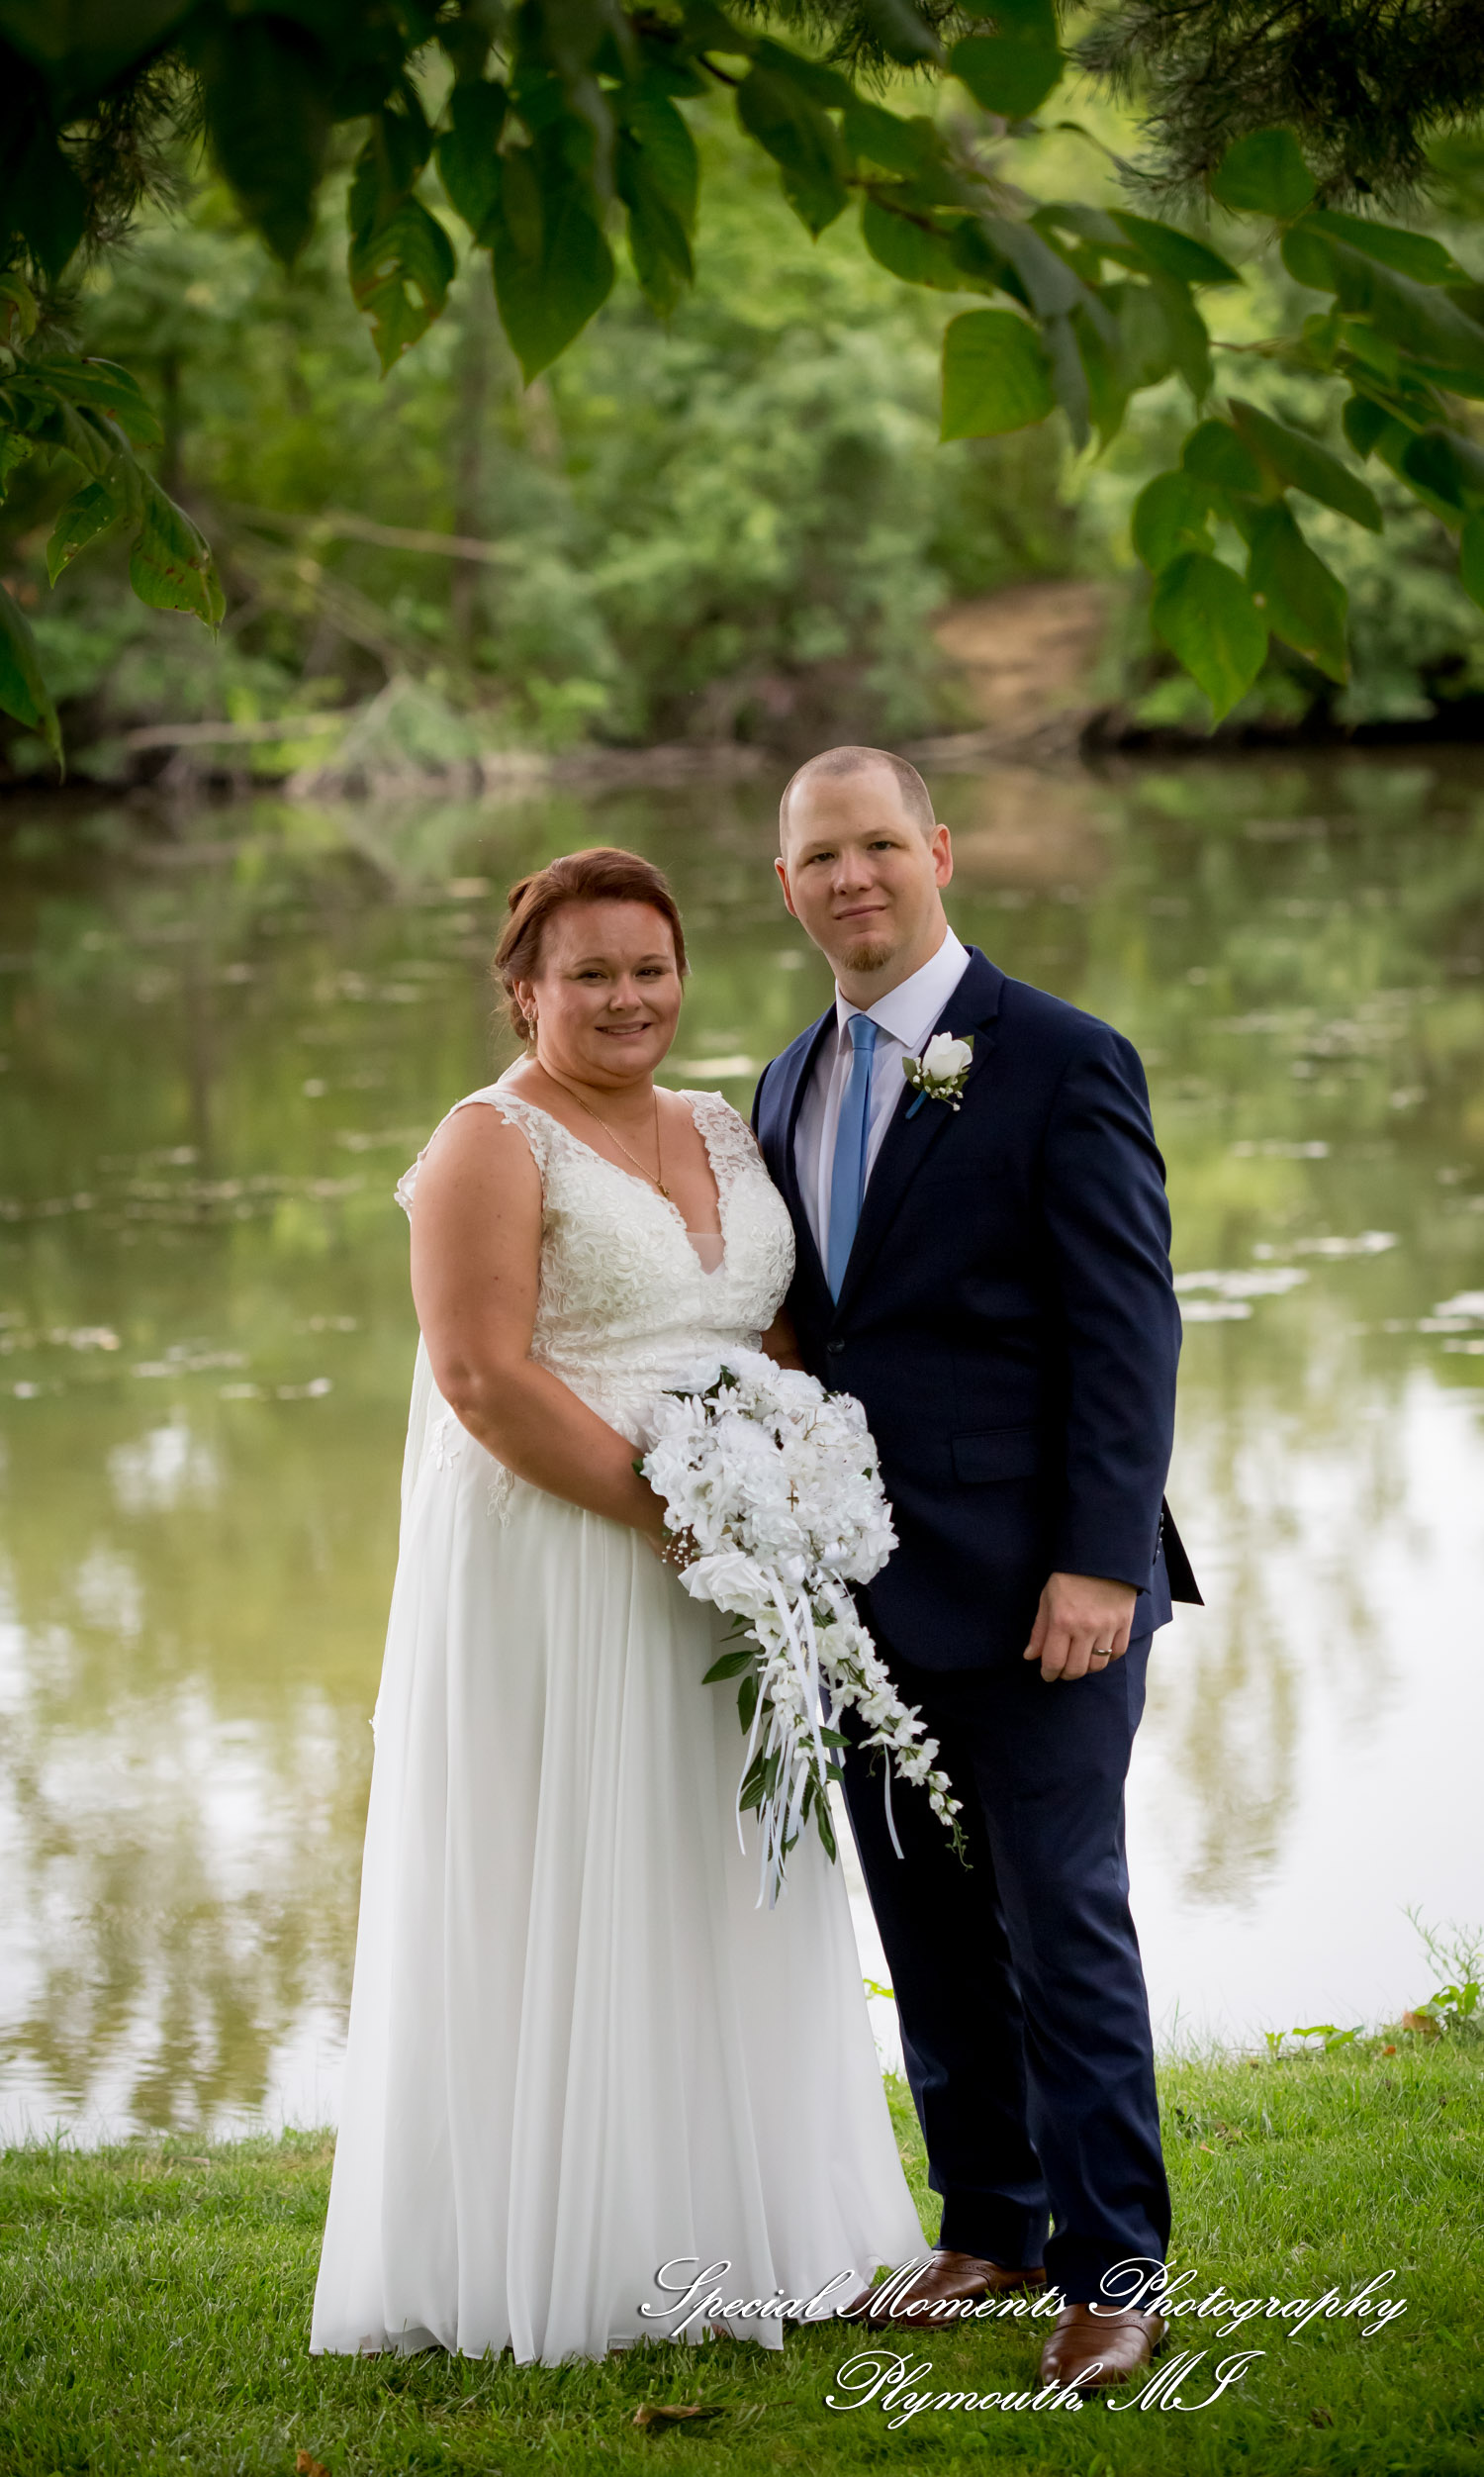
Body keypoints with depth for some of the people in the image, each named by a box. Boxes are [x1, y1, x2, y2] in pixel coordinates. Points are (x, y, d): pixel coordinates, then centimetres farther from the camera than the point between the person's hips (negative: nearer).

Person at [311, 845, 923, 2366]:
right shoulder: (493, 1146, -7)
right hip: (555, 1571, -7)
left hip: (722, 1577, 7)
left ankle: (730, 2229, 21)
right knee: (565, 1892, -3)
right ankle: (565, 2259, 4)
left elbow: (782, 1329, 18)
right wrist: (668, 1509, -18)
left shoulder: (722, 1133, 15)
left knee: (723, 1888, 11)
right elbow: (483, 1377, -15)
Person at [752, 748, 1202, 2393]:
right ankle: (991, 2230, 25)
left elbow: (1127, 1328, -11)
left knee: (1061, 1926, -3)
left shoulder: (1062, 1063, -7)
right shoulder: (788, 1090, 14)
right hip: (864, 1592, 6)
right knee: (929, 1934, 13)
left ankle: (1108, 2272, 7)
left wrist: (1099, 1564, -17)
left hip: (1032, 1589, -6)